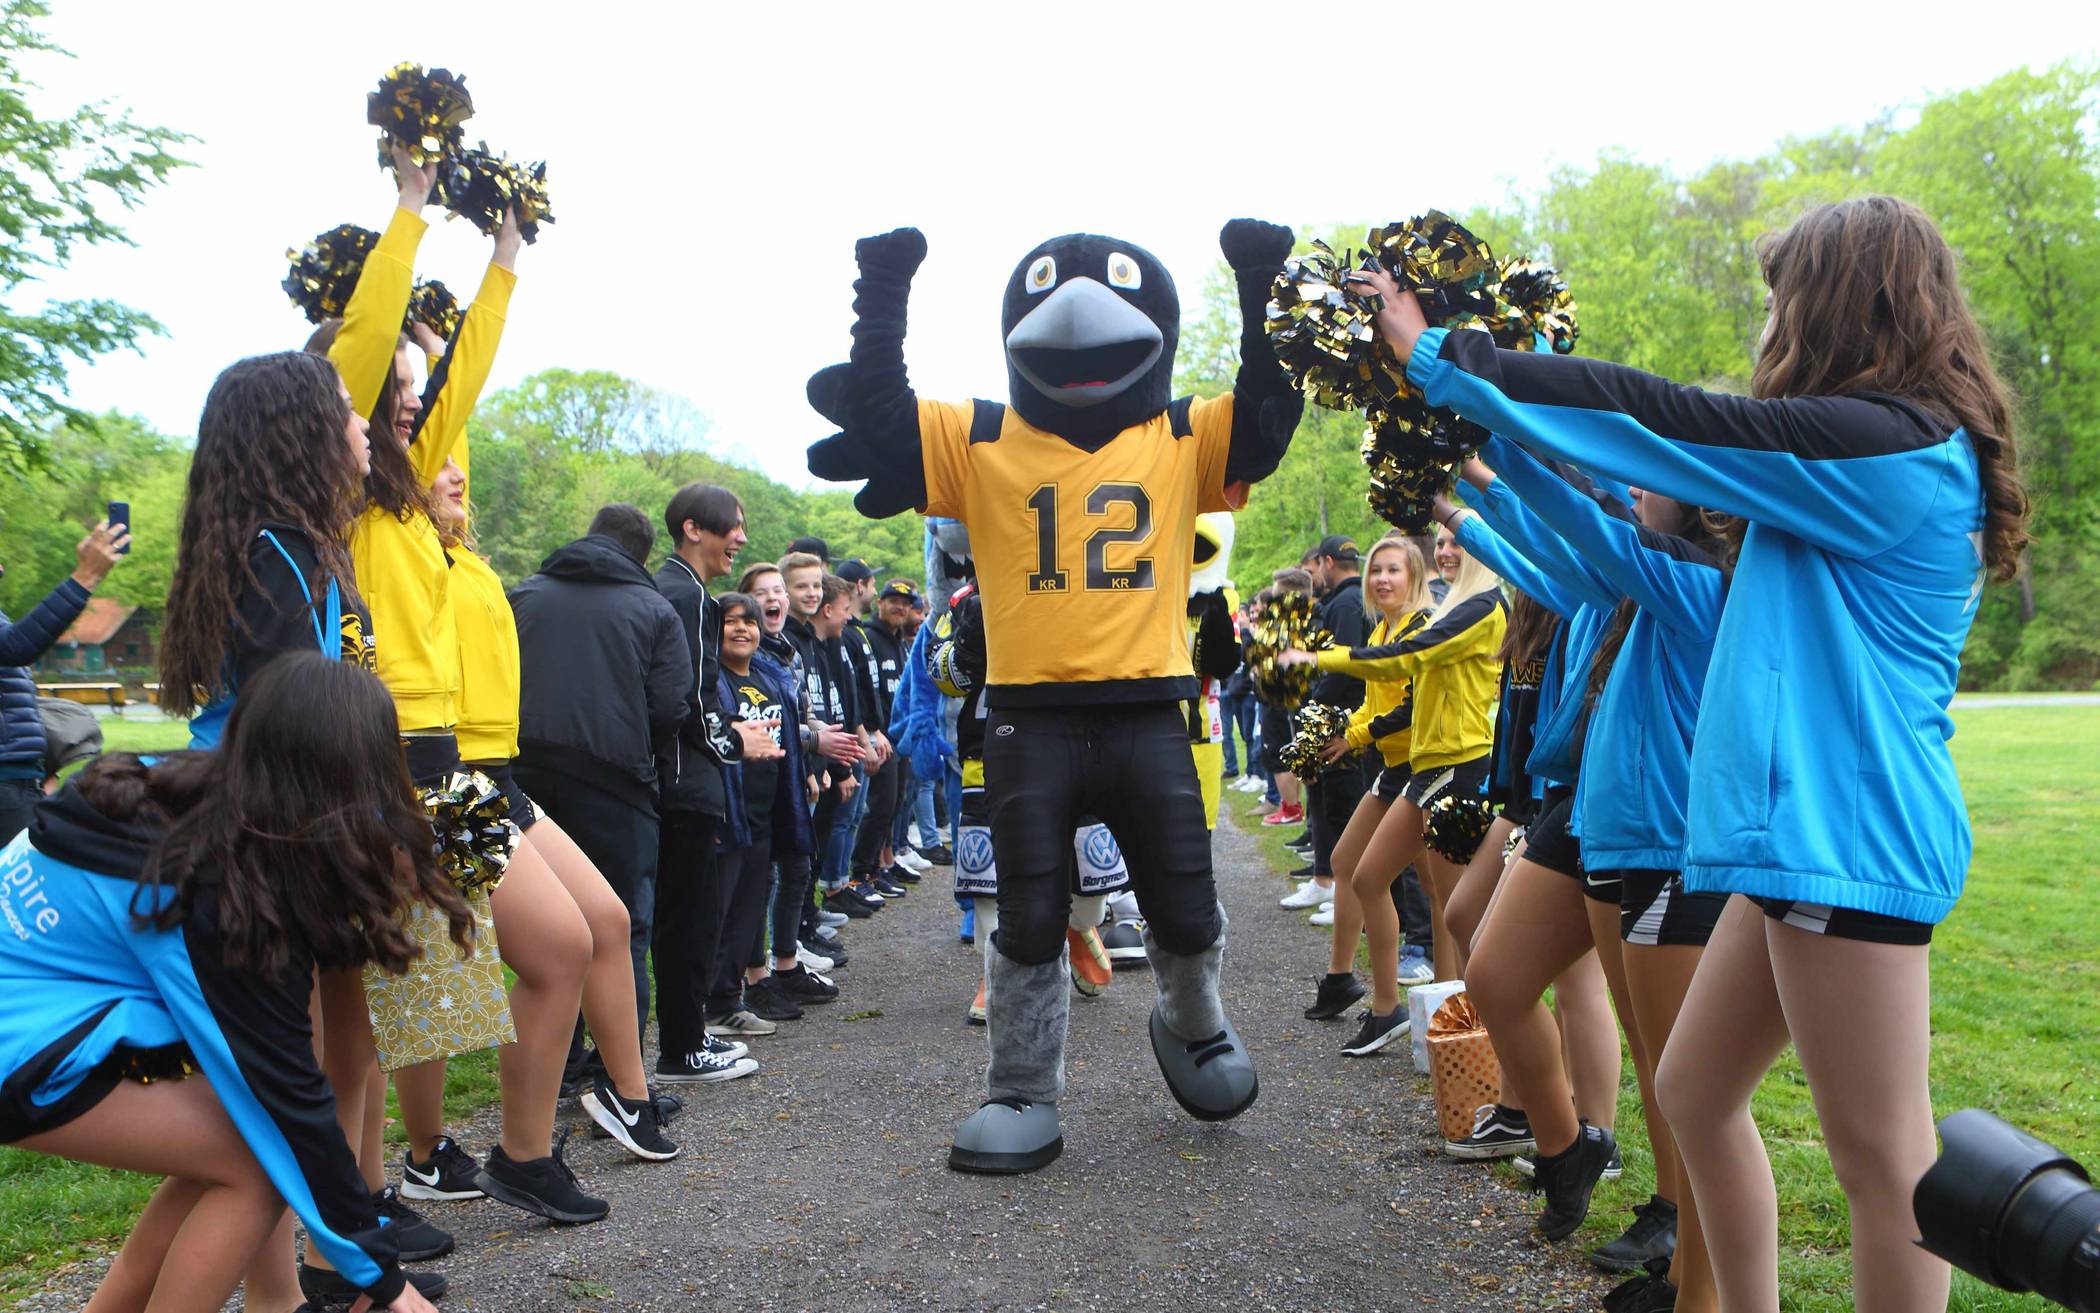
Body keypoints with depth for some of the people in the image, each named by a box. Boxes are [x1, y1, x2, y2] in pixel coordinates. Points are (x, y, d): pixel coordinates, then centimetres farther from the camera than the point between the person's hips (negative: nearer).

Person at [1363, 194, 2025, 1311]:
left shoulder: (1885, 443, -13)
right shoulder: (1919, 449, 17)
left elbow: (1659, 422, -15)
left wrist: (1439, 357, -7)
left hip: (1846, 836, -10)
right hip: (1805, 832, 10)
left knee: (1879, 1151, 2)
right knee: (1693, 1091, 16)